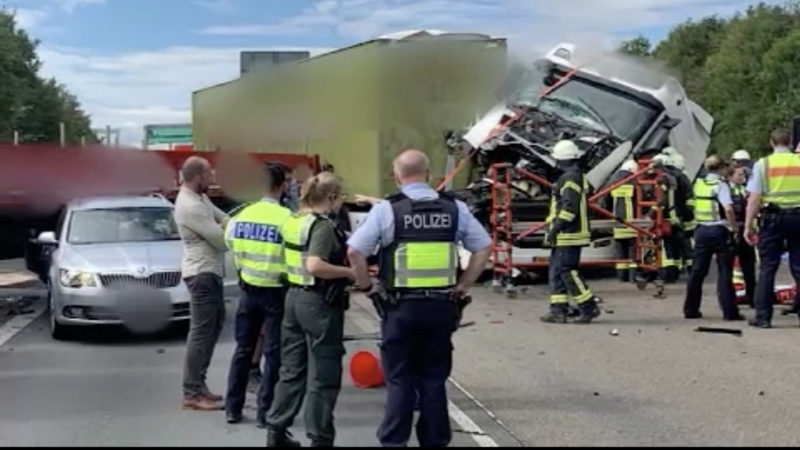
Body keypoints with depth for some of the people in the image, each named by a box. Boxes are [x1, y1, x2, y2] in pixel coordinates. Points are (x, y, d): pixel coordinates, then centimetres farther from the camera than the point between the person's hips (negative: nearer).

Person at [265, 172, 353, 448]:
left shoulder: (292, 222, 9)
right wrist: (349, 272, -18)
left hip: (295, 297, 9)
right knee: (323, 375, 2)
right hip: (320, 303, -8)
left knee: (291, 370, 17)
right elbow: (315, 266, -29)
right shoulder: (323, 226, -16)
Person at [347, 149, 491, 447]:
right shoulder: (454, 208, 4)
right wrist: (463, 285, 9)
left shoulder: (387, 210, -6)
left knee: (400, 380, 8)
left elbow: (354, 251, -12)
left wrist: (367, 285, 0)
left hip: (401, 306, -2)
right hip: (441, 305, 3)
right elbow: (484, 247, 6)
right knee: (434, 380, 13)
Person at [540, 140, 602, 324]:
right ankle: (558, 310, 11)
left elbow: (570, 208, -23)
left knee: (567, 271, -8)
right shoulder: (578, 176, 19)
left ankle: (589, 307, -3)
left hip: (568, 235, -11)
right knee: (556, 271, 10)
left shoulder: (570, 178, -14)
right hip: (565, 236, 11)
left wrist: (554, 228, -20)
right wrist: (554, 229, 23)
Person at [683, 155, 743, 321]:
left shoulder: (698, 184, 8)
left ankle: (690, 309, 15)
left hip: (702, 230, 5)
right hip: (719, 231, -5)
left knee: (697, 271, 11)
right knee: (724, 272, -1)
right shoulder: (720, 185, -11)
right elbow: (728, 209, -22)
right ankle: (729, 311, -1)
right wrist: (734, 227, -11)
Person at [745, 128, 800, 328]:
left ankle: (763, 317, 4)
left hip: (773, 217, -1)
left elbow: (754, 198, -6)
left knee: (768, 268, 4)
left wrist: (748, 225, -2)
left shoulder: (763, 164, -2)